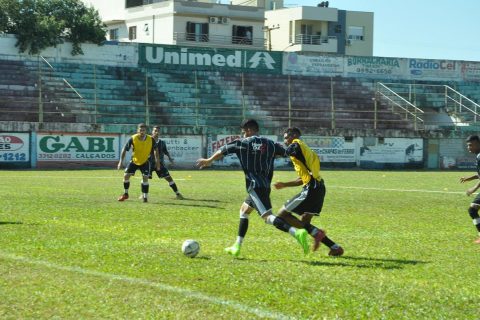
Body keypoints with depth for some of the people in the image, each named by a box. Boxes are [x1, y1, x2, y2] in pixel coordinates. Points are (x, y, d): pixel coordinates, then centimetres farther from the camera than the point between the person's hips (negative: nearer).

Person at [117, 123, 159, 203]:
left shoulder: (151, 139, -18)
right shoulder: (133, 138, -20)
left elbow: (155, 150, 0)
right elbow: (124, 149, -12)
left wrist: (157, 161, -5)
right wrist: (121, 161, -15)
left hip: (145, 162, -1)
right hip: (134, 160, 1)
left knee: (145, 178, -13)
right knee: (126, 175, -3)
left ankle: (145, 197, -1)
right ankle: (125, 194, 18)